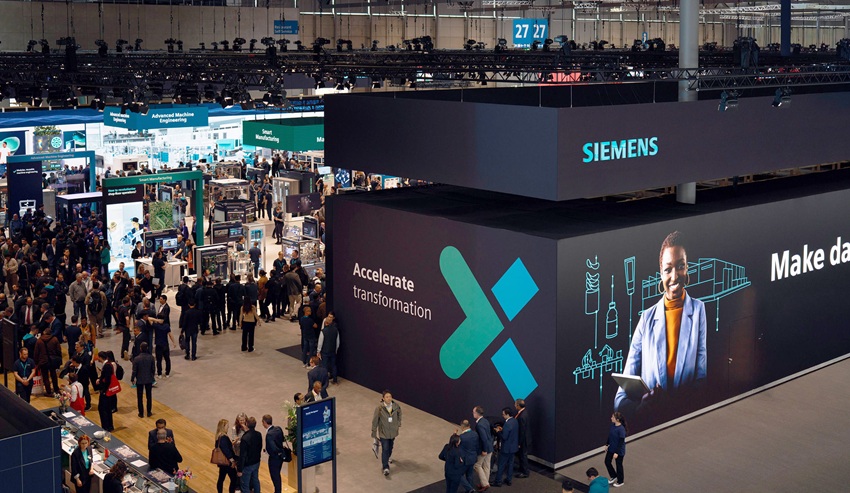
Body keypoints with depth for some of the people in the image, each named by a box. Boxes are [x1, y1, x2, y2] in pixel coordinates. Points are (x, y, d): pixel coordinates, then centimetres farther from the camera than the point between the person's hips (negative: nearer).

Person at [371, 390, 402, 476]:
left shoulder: (396, 406, -13)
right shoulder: (379, 407, -22)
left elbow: (399, 413, 10)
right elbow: (375, 420, -13)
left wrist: (398, 423, 14)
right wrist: (374, 432, -7)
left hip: (393, 430, 4)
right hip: (383, 431, -4)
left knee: (390, 447, 23)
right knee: (385, 449, -7)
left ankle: (388, 457, 52)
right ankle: (385, 468, -4)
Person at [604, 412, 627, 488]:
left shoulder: (621, 429, -28)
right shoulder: (612, 425, -5)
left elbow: (621, 442, -24)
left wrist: (617, 453, -22)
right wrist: (607, 445, 15)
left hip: (619, 451, -7)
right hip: (611, 448, 7)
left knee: (619, 465, 11)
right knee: (607, 462, 14)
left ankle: (620, 481, 32)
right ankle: (614, 477, 37)